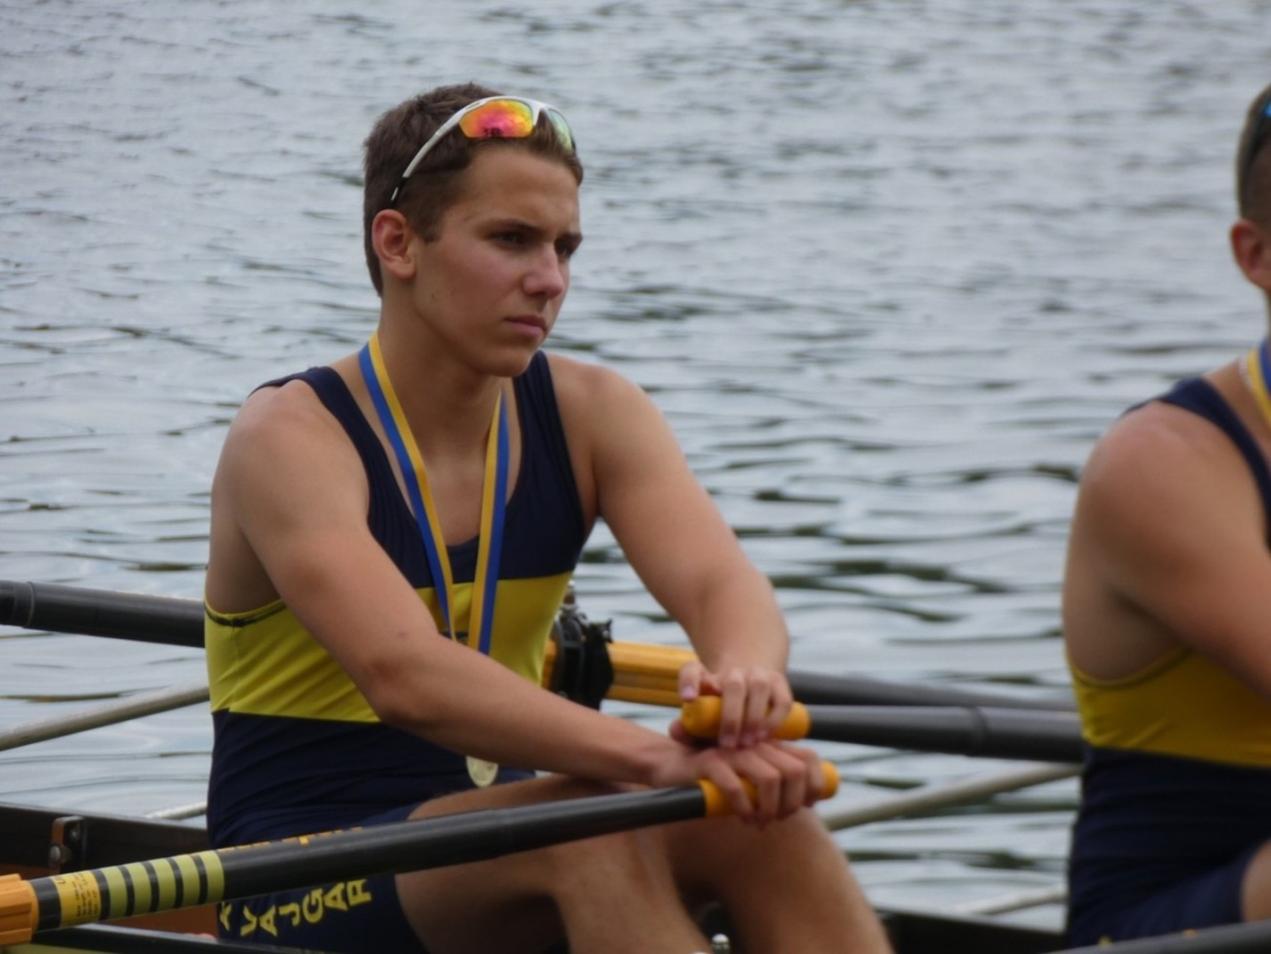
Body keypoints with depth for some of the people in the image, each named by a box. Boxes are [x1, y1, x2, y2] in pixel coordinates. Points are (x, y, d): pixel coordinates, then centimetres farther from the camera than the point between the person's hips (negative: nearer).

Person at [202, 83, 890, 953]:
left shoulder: (589, 415, 3)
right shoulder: (292, 438, -15)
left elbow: (723, 583, -14)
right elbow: (404, 676, -31)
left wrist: (746, 675, -41)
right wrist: (657, 758, -45)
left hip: (500, 863, 5)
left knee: (765, 823, -24)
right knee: (591, 828, -33)